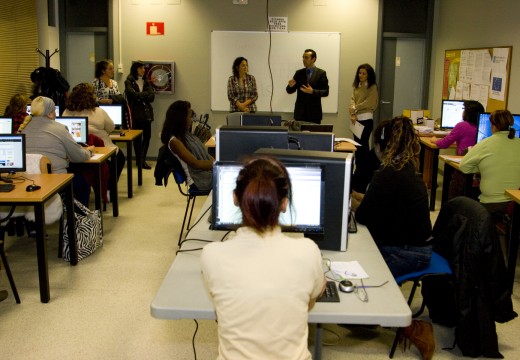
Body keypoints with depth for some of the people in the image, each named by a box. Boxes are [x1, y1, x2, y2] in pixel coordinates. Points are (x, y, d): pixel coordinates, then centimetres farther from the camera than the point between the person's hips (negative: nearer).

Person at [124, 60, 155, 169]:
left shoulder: (146, 82, 14)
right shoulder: (129, 82, 2)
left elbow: (152, 97, 2)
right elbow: (134, 95, -14)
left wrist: (140, 96, -11)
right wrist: (146, 94, -4)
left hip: (147, 113, 4)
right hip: (135, 114, -4)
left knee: (147, 136, 0)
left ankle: (143, 160, 7)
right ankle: (139, 160, 7)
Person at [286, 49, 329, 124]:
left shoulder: (321, 73, 2)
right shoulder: (299, 73, 10)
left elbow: (326, 92, -3)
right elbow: (290, 91, 9)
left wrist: (313, 91, -18)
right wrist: (290, 86, -13)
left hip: (314, 112, -2)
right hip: (300, 112, 2)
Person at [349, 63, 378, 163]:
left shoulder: (372, 87, -4)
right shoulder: (356, 86, 12)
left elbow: (368, 103, -13)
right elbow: (353, 99, 4)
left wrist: (355, 109, -10)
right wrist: (353, 114, -11)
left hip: (366, 118, -6)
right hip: (356, 119, 6)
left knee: (363, 143, -3)